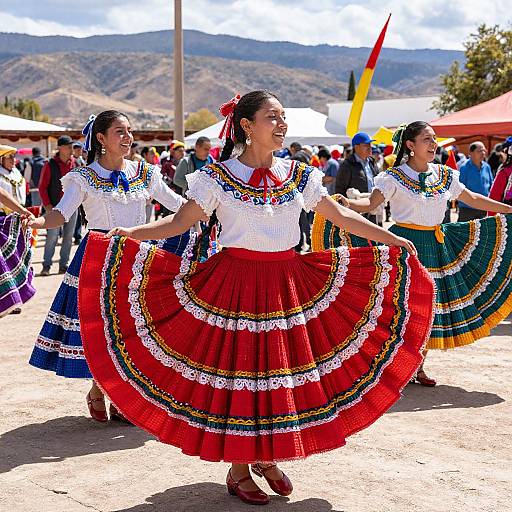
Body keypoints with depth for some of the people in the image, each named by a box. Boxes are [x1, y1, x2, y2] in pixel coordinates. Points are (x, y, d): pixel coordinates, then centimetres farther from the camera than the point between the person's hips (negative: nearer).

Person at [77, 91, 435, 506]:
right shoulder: (217, 177, -4)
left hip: (288, 284, 4)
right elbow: (181, 222, -7)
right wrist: (130, 233, -22)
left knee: (282, 371, 7)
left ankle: (268, 459, 28)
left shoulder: (299, 176, 7)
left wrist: (393, 240, 10)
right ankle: (238, 470, 16)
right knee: (235, 371, 0)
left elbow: (342, 216, 11)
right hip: (235, 285, -4)